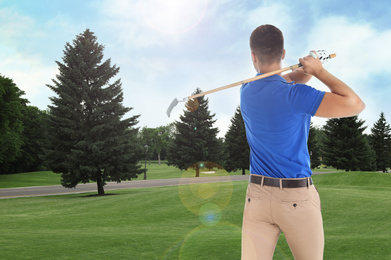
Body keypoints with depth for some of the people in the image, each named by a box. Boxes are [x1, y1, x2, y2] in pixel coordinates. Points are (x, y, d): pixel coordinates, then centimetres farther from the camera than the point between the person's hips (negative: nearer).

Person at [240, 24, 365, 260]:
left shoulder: (246, 92, 5)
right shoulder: (294, 95, -17)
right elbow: (355, 105, -16)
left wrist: (307, 70, 6)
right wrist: (320, 71, -6)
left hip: (257, 194, 5)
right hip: (297, 198, -5)